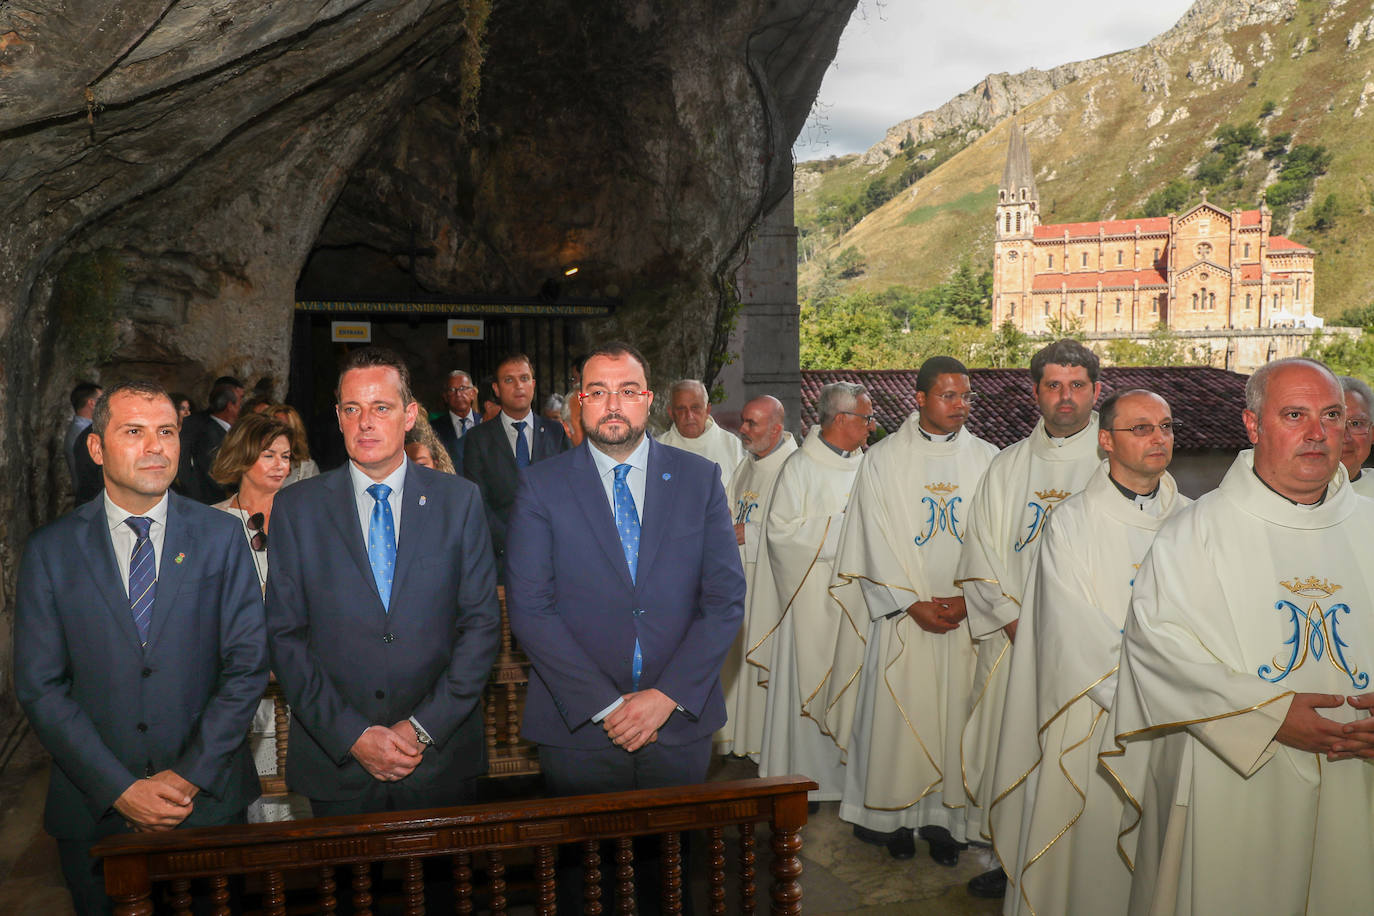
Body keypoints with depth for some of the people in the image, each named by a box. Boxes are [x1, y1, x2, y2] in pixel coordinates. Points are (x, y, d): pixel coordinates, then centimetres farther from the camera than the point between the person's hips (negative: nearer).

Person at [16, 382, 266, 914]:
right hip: (94, 811, 0)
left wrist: (191, 776, -12)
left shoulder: (221, 537, -2)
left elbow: (248, 664, -5)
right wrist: (121, 789, -12)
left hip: (209, 801, 0)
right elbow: (40, 688, -5)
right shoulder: (50, 551, -2)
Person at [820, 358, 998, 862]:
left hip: (966, 614, 2)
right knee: (896, 714, 2)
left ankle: (944, 817, 18)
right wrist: (912, 603, -10)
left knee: (955, 712, 5)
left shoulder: (986, 459, 5)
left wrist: (969, 597, -9)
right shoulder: (883, 459, 0)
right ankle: (894, 815, 17)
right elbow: (875, 542, -4)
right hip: (898, 613, -2)